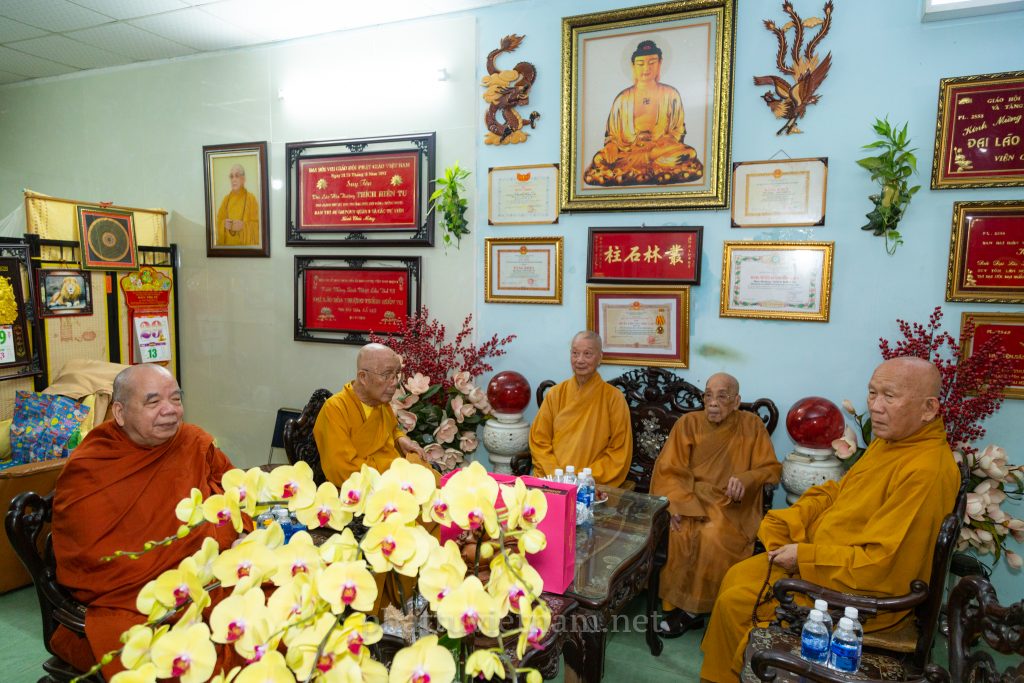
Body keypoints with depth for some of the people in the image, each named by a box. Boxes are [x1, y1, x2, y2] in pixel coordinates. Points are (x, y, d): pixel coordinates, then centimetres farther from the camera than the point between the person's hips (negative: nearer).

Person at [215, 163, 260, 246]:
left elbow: (256, 224, -5)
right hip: (228, 243, 4)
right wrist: (224, 224, -10)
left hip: (245, 243, -3)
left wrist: (243, 226, -21)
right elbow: (219, 221, 11)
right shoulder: (226, 198, 10)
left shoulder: (251, 198, -3)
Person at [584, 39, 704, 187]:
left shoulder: (671, 95, 9)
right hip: (627, 150, 1)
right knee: (600, 160, -32)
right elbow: (611, 135, 12)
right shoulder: (622, 99, 10)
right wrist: (611, 146, -14)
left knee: (689, 155, -34)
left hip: (663, 149, 0)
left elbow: (679, 131, 9)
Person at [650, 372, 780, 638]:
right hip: (691, 498, 1)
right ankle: (677, 605, -11)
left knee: (714, 536, -30)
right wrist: (677, 504, -17)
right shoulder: (688, 423, 5)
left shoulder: (751, 425, 5)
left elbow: (771, 469, 7)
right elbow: (667, 470, 1)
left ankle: (689, 608, -11)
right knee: (680, 533, -29)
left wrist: (745, 479, -14)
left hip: (732, 506, -1)